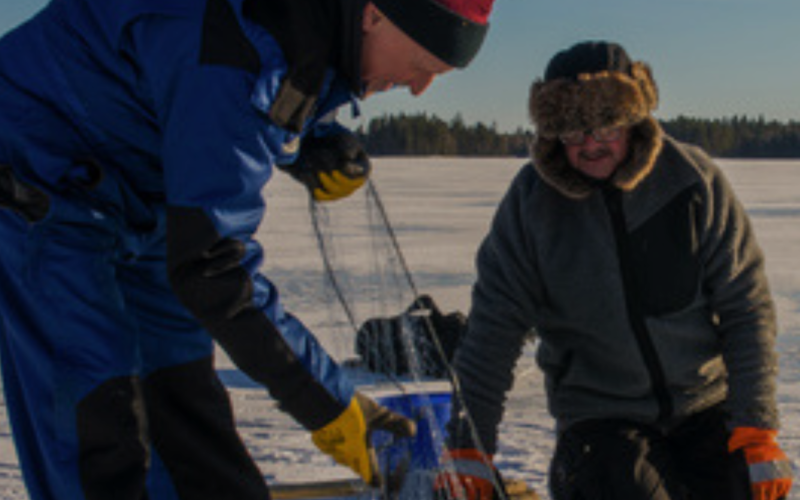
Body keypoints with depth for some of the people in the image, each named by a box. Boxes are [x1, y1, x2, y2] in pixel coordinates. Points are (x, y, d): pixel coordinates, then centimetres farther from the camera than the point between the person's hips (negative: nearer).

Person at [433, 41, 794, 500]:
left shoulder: (693, 181, -7)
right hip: (599, 415, -1)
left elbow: (748, 310, -4)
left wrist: (758, 431, -9)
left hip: (706, 405, 1)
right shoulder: (531, 200, -7)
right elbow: (494, 328, -4)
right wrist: (470, 447, -8)